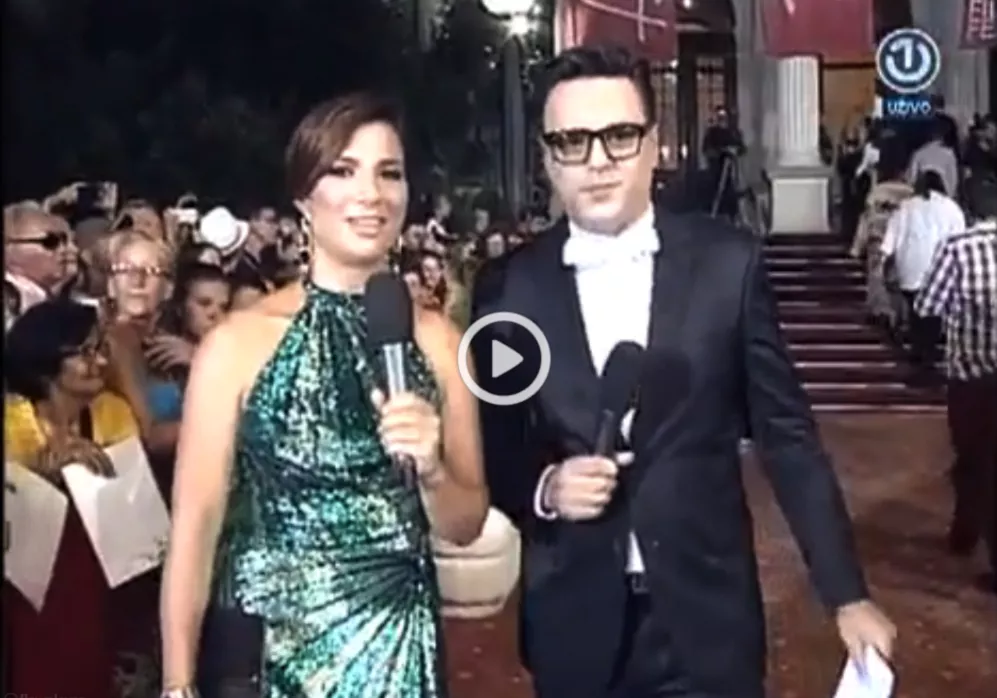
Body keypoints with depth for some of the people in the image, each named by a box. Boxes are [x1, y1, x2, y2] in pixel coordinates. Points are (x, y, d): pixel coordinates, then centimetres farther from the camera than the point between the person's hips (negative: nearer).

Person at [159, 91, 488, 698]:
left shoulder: (435, 338, -2)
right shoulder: (238, 342, -11)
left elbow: (465, 525, 3)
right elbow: (195, 525, -8)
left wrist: (430, 470, -16)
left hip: (401, 645, 3)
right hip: (265, 648, -2)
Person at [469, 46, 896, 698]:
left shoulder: (728, 263, -5)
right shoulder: (508, 287, -3)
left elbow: (786, 434, -1)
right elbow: (492, 447, 6)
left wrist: (847, 593, 0)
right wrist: (543, 488, -15)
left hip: (708, 617, 0)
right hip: (576, 626, 1)